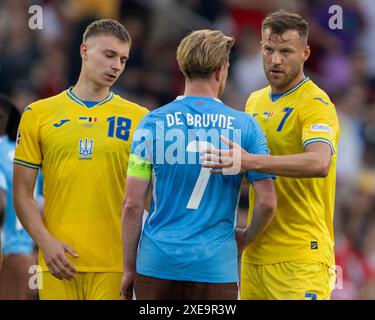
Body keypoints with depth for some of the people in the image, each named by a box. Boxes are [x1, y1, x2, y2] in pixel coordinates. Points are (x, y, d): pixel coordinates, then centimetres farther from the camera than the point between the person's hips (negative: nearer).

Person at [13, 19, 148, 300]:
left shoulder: (139, 118, 6)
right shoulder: (38, 115, 7)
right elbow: (23, 193, 7)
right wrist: (45, 241, -8)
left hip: (115, 265, 0)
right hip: (59, 261, 0)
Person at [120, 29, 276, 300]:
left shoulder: (153, 123, 0)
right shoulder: (245, 126, 0)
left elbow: (132, 206, -2)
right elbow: (267, 202, -3)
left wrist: (129, 268, 6)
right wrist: (245, 238, 16)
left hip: (157, 262, 1)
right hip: (216, 266, -1)